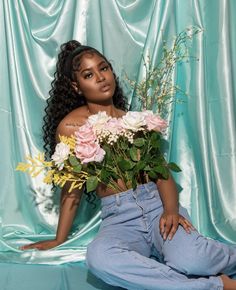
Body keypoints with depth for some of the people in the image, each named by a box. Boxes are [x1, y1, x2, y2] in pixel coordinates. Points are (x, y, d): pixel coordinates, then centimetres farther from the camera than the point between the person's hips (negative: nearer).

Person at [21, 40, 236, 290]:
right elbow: (72, 189, 10)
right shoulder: (71, 126, 2)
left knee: (188, 260, -32)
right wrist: (59, 240, 14)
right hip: (118, 219, 0)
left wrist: (171, 209, -16)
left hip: (157, 204, 1)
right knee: (99, 258, -36)